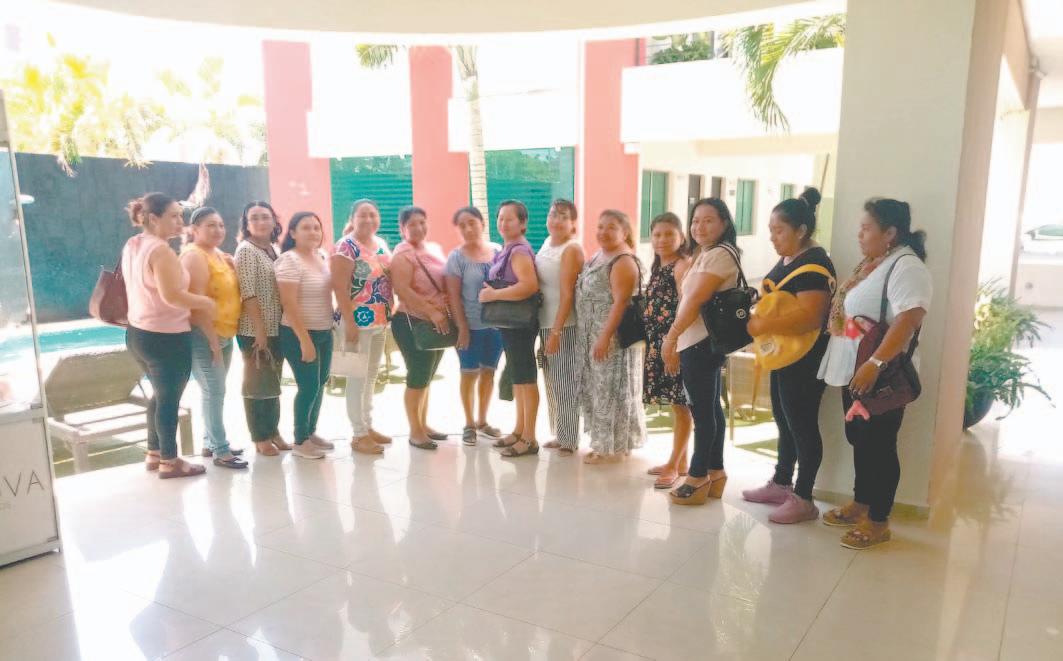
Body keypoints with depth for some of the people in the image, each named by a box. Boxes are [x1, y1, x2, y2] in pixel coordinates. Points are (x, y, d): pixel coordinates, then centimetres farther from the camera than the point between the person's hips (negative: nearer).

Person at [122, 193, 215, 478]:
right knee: (170, 398, 3)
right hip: (166, 336, -10)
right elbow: (172, 296, -27)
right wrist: (205, 302, -15)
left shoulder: (131, 246, 10)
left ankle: (154, 453, 32)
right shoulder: (160, 249, -21)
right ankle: (169, 462, 14)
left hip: (139, 332, 10)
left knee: (160, 394, 22)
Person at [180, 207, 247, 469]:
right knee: (214, 392, -8)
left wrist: (233, 268, 1)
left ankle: (211, 443, 24)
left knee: (214, 391, 14)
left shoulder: (220, 255, 14)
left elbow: (229, 293, 18)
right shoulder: (194, 256, -13)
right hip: (204, 336, -9)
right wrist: (213, 339, -22)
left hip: (224, 335, 9)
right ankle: (221, 451, -2)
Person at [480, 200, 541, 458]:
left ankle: (529, 439, 4)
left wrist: (493, 295, -24)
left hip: (520, 323, -10)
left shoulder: (519, 251, -16)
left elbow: (530, 285, -31)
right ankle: (519, 430, 28)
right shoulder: (507, 250, 13)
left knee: (526, 378, -3)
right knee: (516, 376, 16)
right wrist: (492, 292, 7)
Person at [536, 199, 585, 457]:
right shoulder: (548, 242, 9)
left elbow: (567, 294, -18)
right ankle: (559, 434, 28)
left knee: (565, 382, 1)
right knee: (552, 381, 16)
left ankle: (569, 440, 13)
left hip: (564, 325, -8)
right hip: (545, 322, 8)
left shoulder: (572, 249, -14)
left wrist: (556, 332, -21)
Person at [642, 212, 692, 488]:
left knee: (680, 405, 0)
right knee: (674, 405, 15)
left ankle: (673, 465, 7)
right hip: (659, 344, 9)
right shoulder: (657, 268, 16)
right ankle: (679, 462, 25)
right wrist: (650, 345, 17)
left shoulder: (683, 265, -11)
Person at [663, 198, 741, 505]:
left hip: (701, 344, -11)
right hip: (701, 343, 11)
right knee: (710, 409, 14)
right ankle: (715, 474, 22)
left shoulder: (720, 254, -13)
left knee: (702, 410, -3)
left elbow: (695, 301, -19)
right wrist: (675, 341, 13)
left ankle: (698, 478, 5)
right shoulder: (705, 255, 20)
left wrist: (671, 338, -14)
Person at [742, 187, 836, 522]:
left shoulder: (814, 264, -20)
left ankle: (804, 500, 10)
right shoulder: (787, 260, 11)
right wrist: (755, 317, 6)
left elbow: (810, 317, -30)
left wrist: (763, 326, -30)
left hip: (804, 361, -10)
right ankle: (781, 484, 31)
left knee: (803, 425, -1)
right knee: (784, 422, 18)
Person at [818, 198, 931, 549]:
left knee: (879, 446, 0)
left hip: (879, 376, -9)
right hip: (853, 371, 9)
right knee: (859, 440, 17)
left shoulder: (906, 266, -16)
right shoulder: (871, 263, 14)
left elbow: (908, 321, -27)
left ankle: (878, 522, 12)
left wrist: (875, 364, -33)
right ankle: (861, 504, 32)